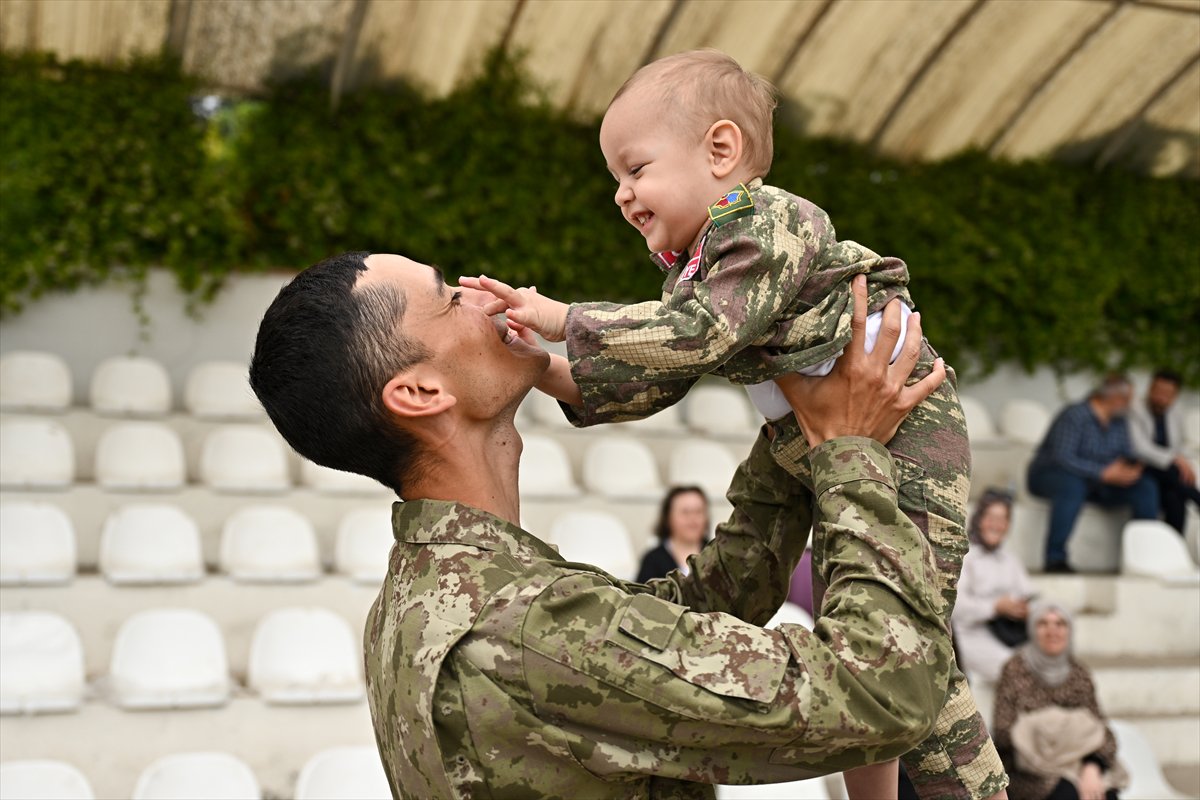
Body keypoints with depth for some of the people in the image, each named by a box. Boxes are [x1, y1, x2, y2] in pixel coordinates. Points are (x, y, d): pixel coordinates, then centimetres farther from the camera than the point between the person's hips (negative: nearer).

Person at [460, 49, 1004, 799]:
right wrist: (545, 371, -4)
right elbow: (646, 385, 7)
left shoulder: (769, 224, -19)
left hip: (905, 438, -10)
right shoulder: (696, 267, 10)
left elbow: (699, 332, -32)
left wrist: (563, 318, -27)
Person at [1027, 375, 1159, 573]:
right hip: (1050, 475, -7)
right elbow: (1062, 457, -28)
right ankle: (1055, 559, -40)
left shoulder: (1118, 422, 8)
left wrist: (1130, 467, -20)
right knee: (1072, 485, -43)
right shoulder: (1074, 416, -19)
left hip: (1096, 483, 7)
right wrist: (1104, 473, -32)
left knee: (1146, 487, -10)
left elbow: (1127, 454, 7)